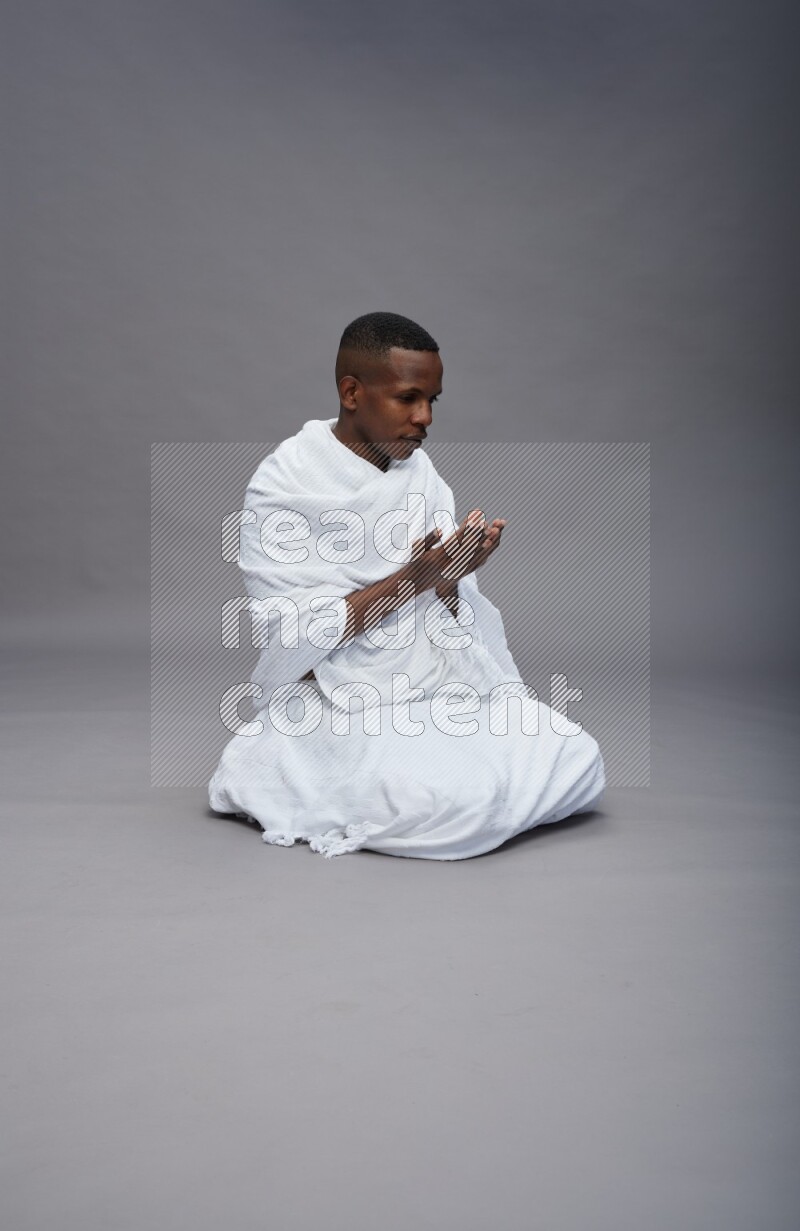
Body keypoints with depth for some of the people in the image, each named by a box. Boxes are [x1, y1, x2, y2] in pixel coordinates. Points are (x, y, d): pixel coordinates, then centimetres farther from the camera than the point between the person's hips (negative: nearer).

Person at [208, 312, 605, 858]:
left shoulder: (420, 470, 7)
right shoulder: (285, 482, -10)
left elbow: (447, 616, 6)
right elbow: (290, 635, -16)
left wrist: (449, 581, -18)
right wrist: (411, 579, -22)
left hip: (442, 681, 6)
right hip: (344, 705, -6)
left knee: (579, 761, -9)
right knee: (462, 799, -28)